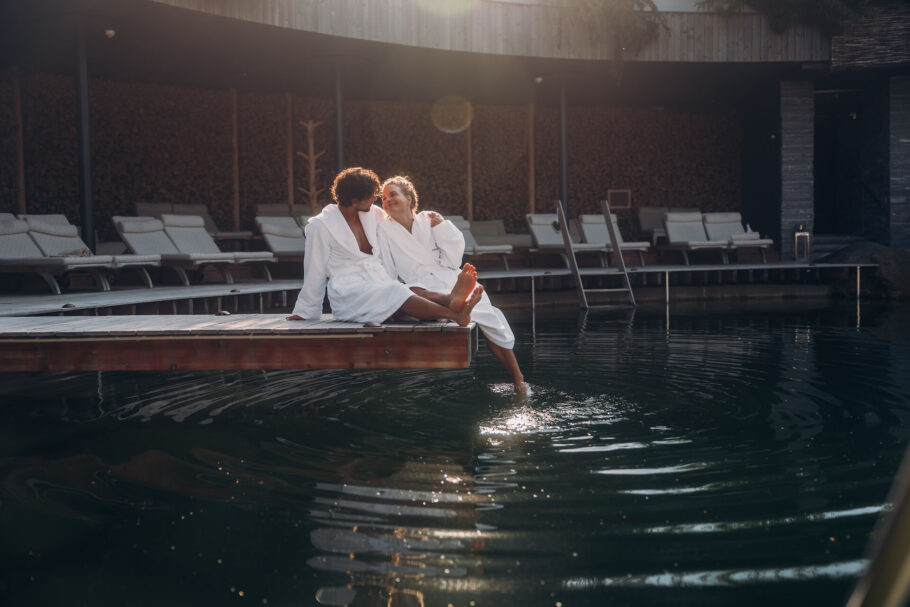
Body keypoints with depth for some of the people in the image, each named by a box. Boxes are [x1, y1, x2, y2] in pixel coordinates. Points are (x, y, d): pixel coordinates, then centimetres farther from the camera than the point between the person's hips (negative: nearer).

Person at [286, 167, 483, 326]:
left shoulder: (373, 214, 18)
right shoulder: (321, 226, 1)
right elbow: (315, 273, 5)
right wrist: (305, 312, 11)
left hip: (380, 288, 6)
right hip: (349, 296, -6)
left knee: (418, 293, -32)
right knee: (396, 294, -37)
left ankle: (451, 298, -65)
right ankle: (455, 315, -60)